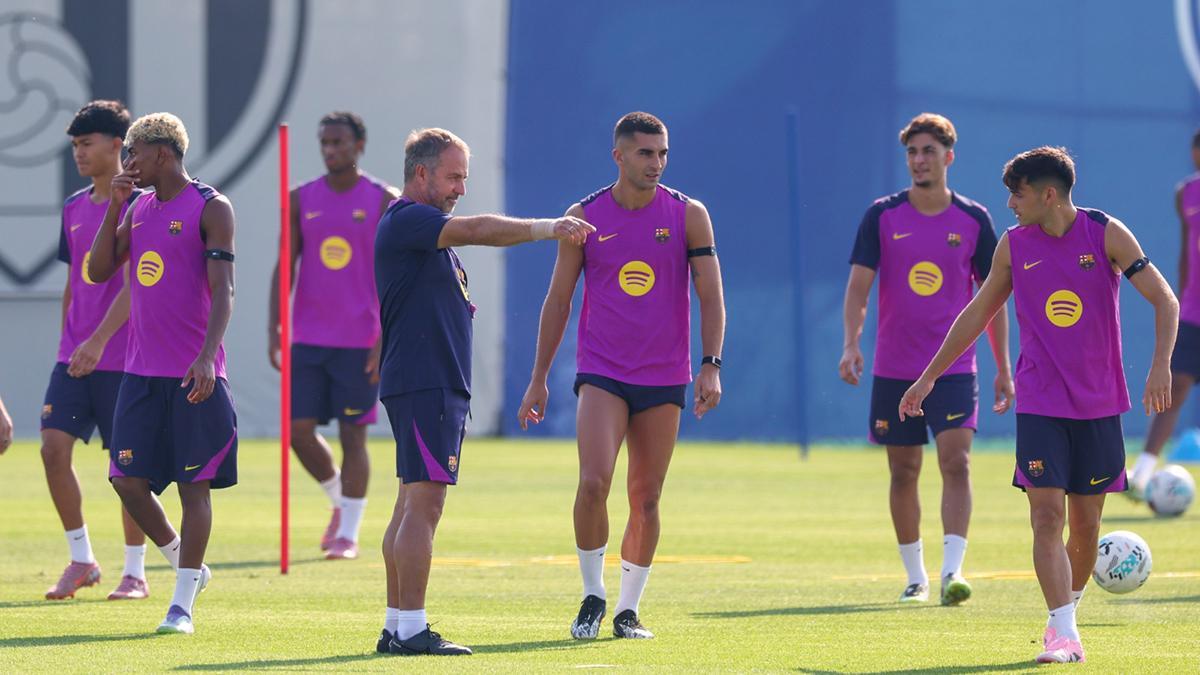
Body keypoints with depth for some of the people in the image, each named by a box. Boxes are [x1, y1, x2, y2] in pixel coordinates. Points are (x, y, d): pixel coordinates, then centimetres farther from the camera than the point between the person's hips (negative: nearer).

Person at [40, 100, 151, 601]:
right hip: (75, 354, 6)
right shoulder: (74, 208, 13)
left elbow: (132, 283, -17)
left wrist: (98, 340, -25)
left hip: (122, 357, -6)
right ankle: (81, 560, 6)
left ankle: (135, 573, 9)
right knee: (53, 446, -6)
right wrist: (67, 343, 18)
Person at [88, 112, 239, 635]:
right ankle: (184, 563, 22)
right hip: (141, 371, 7)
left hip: (193, 376, -7)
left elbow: (222, 289, -13)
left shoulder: (211, 208, -6)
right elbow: (98, 271, 10)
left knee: (193, 484, -2)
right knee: (128, 480, 1)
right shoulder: (139, 209, 15)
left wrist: (206, 356, -24)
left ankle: (183, 603, 2)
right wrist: (115, 205, 2)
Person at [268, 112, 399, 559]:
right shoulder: (302, 200, 7)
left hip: (360, 342, -3)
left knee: (352, 433, -3)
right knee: (299, 430, 0)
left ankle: (349, 534, 5)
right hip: (308, 338, 3)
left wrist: (386, 338, -11)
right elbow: (285, 267, 7)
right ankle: (340, 502, 25)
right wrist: (273, 329, -3)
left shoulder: (385, 202, -2)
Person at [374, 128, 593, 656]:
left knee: (413, 504, 10)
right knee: (424, 502, -13)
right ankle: (411, 628, -15)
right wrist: (547, 228, -26)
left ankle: (396, 626, 11)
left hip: (440, 385, 11)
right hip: (423, 384, -11)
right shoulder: (405, 220, -10)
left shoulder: (428, 231, 23)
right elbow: (477, 230, -24)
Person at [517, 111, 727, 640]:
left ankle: (628, 610, 16)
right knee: (594, 482, -18)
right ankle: (592, 596, -1)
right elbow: (558, 299, 7)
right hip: (601, 373, -1)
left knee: (645, 497, 4)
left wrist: (711, 366, -10)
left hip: (664, 378, 1)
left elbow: (711, 297, 2)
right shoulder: (585, 217, 1)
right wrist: (539, 378, 6)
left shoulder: (688, 215, 1)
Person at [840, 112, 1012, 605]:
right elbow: (858, 286, -3)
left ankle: (952, 571, -21)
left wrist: (1003, 368, 6)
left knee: (956, 463, -16)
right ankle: (915, 577, 19)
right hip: (894, 370, 1)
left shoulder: (973, 220, 2)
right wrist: (851, 344, -19)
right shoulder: (882, 217, 1)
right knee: (903, 473, 8)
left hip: (954, 369, -1)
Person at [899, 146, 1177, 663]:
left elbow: (1165, 300, -5)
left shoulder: (1105, 234, -5)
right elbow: (977, 314, 15)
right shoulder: (1013, 245, 3)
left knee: (1085, 524, 5)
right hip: (1040, 405, 1)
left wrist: (1161, 366, -20)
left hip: (1099, 406, -1)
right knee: (1047, 517, -13)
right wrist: (929, 376, 17)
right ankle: (1063, 636, -17)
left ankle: (1067, 611, 27)